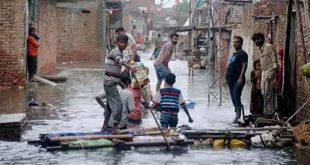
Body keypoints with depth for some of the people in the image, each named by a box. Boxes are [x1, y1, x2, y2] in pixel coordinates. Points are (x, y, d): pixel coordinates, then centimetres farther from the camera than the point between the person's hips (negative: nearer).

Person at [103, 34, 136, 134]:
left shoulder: (119, 52, 16)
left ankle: (105, 126, 25)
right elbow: (120, 61, -38)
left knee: (110, 104, 17)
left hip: (112, 82, 10)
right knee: (118, 104, -14)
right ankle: (114, 127, -15)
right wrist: (130, 67, -56)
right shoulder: (116, 52, -16)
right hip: (110, 82, -10)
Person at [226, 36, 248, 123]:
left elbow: (244, 65, -15)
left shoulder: (242, 54, -6)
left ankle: (237, 116, -15)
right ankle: (237, 115, 18)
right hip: (231, 79, 9)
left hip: (238, 80, -9)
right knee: (233, 98, 11)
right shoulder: (234, 54, 21)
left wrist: (241, 78, -23)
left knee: (236, 97, -14)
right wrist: (227, 77, 20)